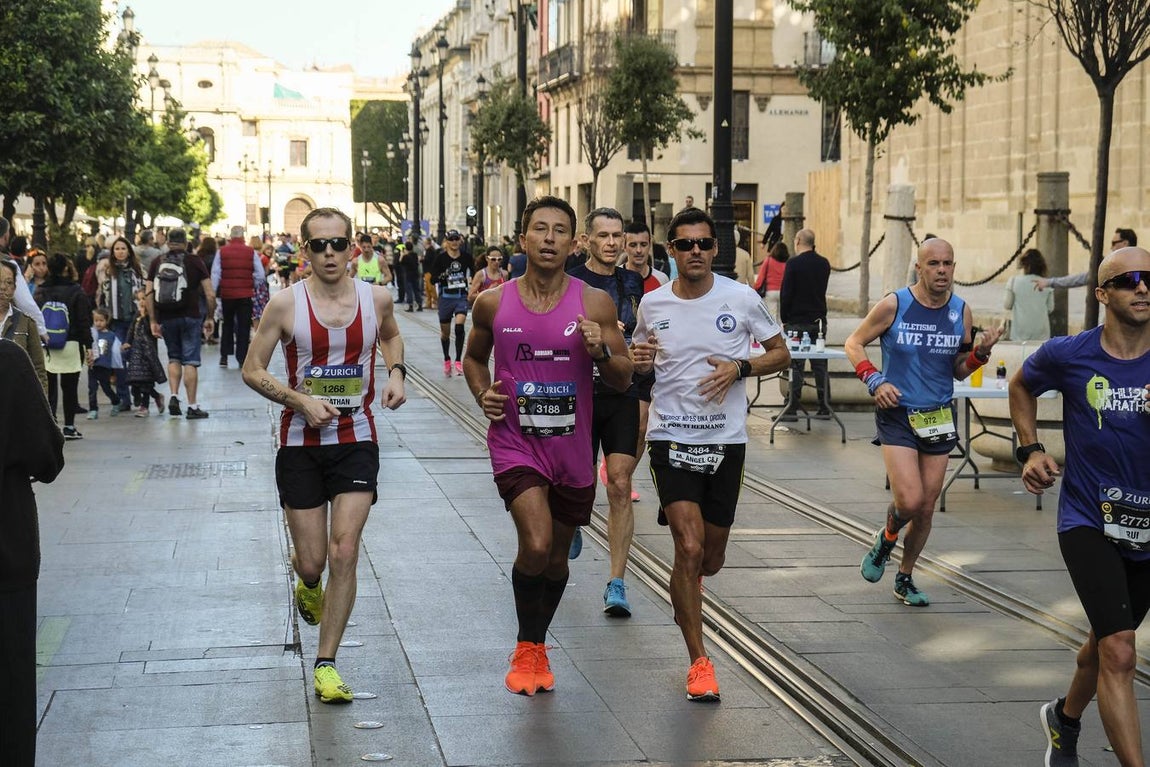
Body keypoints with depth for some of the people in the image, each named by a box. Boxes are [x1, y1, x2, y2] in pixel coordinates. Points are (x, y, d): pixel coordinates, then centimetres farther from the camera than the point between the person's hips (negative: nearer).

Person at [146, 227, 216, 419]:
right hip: (190, 317, -3)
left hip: (166, 318, 3)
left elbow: (149, 294, 2)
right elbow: (210, 294, -4)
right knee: (190, 361, 1)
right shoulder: (195, 261, 0)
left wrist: (153, 321, 6)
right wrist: (210, 317, 6)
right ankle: (192, 406, 2)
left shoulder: (157, 263, 6)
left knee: (174, 357, 20)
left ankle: (173, 396, 4)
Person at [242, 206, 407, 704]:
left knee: (344, 554, -9)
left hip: (357, 442, 1)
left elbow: (391, 335, 23)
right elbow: (252, 370, -2)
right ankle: (308, 584, 45)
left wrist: (396, 373, 2)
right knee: (312, 561, 5)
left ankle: (326, 664, 3)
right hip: (301, 444, -1)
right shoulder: (285, 304, -8)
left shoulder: (377, 298, -1)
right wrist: (301, 401, -16)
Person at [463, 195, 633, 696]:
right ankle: (526, 648, 4)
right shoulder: (493, 303, -3)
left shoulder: (595, 305, -5)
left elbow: (624, 380, -2)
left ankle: (538, 647, 40)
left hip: (572, 447, 2)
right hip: (515, 442, -2)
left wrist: (601, 351, -22)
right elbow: (473, 358, 15)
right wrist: (483, 395, -4)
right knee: (536, 545, -20)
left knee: (557, 557, 15)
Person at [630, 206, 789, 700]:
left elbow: (781, 354, 6)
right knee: (689, 547, -15)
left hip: (726, 441, 1)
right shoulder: (652, 304, 2)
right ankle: (699, 663, -4)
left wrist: (739, 368, -13)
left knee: (711, 559, 10)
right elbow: (640, 359, 17)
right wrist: (638, 361, -7)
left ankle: (683, 595, 48)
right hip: (670, 437, -1)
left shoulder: (741, 299, -3)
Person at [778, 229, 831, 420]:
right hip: (819, 321, 5)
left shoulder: (793, 263, -10)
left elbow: (785, 293, -9)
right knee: (820, 365, 9)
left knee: (796, 366, -4)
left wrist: (784, 319, -2)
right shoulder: (824, 263, 7)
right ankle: (824, 406, 11)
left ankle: (793, 408, -5)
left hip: (797, 321, -5)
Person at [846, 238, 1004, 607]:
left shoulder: (961, 312, 2)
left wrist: (980, 352, -10)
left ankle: (905, 579, 28)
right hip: (897, 414, -4)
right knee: (910, 501, -17)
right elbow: (854, 344, 1)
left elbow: (958, 371, 10)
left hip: (939, 417, 4)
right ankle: (887, 539, 18)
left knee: (926, 508, 8)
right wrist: (875, 380, -13)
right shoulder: (894, 305, -8)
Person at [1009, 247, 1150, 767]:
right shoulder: (1068, 355, -8)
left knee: (1105, 642, 23)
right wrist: (1031, 450, 3)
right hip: (1089, 523, -3)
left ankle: (1065, 720, 51)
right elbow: (1022, 385, 14)